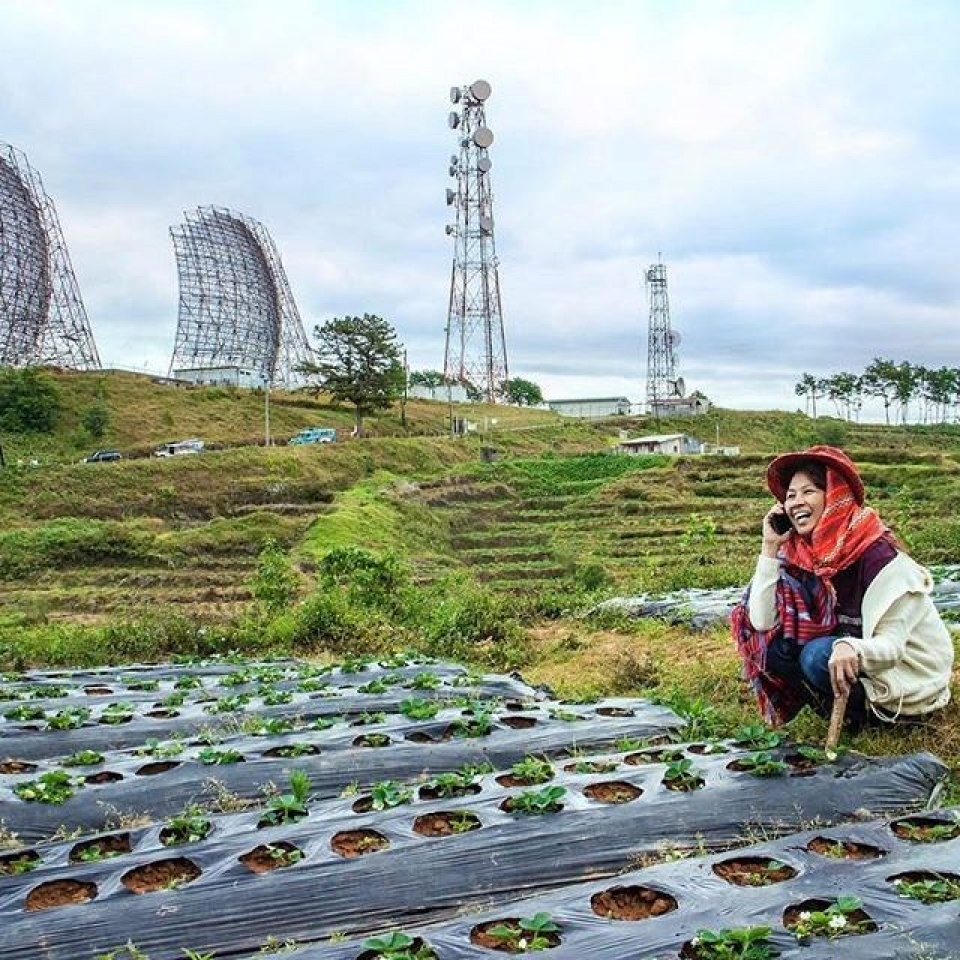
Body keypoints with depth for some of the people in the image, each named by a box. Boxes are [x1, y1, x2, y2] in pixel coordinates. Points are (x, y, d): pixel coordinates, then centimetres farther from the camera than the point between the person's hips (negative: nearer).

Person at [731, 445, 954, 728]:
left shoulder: (877, 555, -23)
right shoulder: (801, 554, -6)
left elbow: (892, 646, -25)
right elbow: (762, 622, -16)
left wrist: (851, 649, -48)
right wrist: (770, 546, -18)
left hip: (909, 677, -6)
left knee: (819, 656, -30)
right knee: (775, 647, -15)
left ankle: (864, 711, -3)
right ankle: (843, 708, 1)